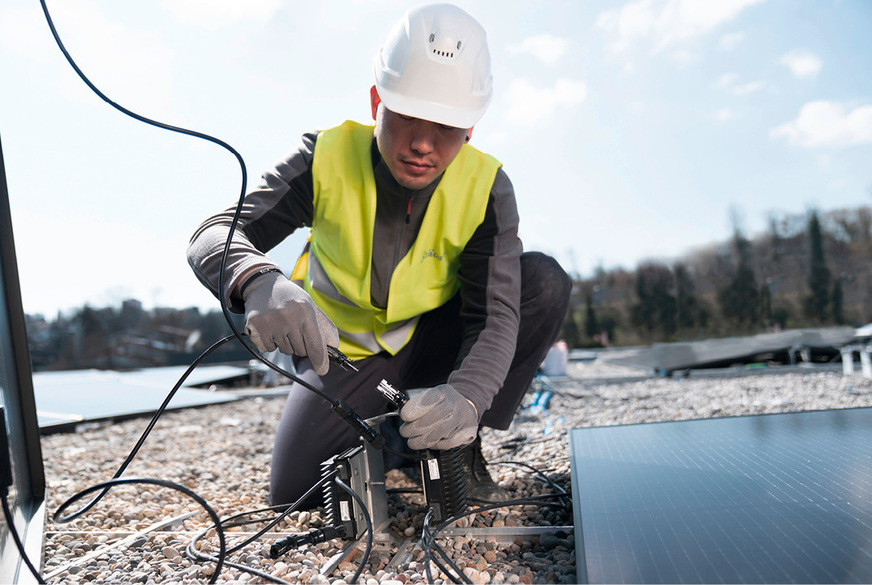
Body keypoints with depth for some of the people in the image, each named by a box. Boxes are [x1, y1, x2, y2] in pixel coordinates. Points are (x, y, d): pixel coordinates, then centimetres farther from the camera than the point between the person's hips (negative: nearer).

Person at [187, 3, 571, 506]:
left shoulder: (485, 188, -19)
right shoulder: (327, 159, -20)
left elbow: (495, 314, -26)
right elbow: (214, 237, -27)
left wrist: (467, 397, -48)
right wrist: (259, 283, -52)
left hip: (433, 343, 1)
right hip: (342, 351, 0)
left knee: (544, 280, -24)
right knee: (296, 493, -19)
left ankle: (456, 445, -10)